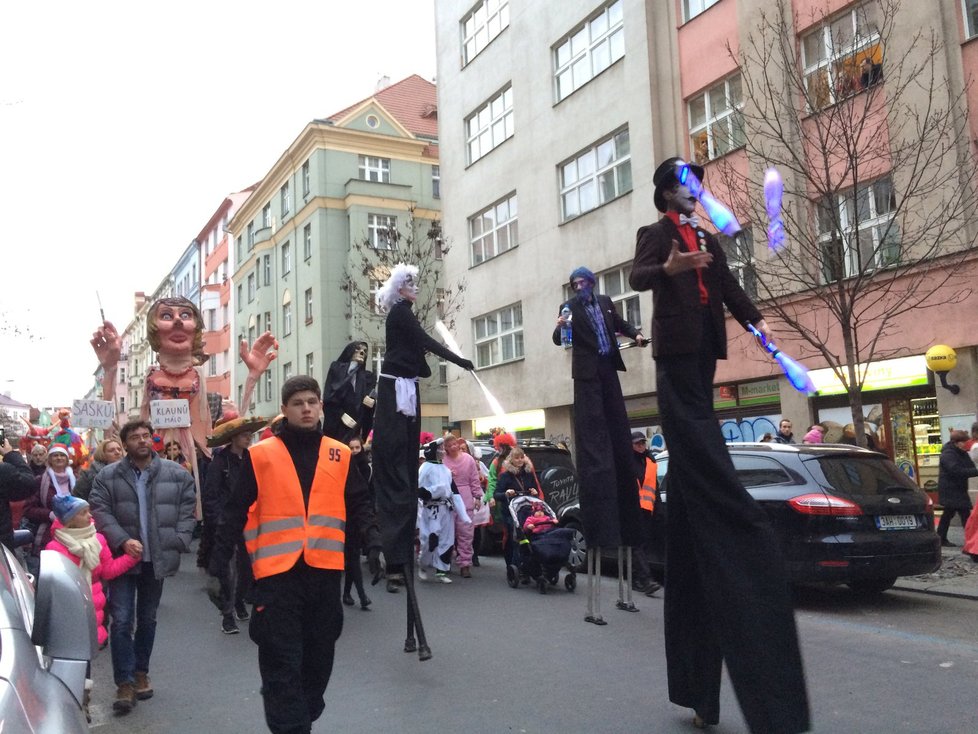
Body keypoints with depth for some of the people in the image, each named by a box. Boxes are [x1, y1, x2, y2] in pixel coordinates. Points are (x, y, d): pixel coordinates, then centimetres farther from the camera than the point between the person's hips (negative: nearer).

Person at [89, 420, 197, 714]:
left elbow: (187, 509, 2)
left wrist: (179, 542, -7)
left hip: (157, 558, 1)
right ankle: (124, 683, 5)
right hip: (123, 557, -1)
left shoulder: (177, 474, -1)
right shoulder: (108, 476, -2)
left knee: (147, 619, 15)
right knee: (122, 621, -4)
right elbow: (99, 510, -7)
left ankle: (141, 673, 31)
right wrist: (122, 540, -18)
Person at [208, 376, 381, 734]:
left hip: (324, 571, 3)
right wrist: (219, 559, -2)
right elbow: (237, 511, 2)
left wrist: (372, 538, -5)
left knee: (318, 657, 14)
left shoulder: (339, 454, 8)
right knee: (282, 663, -2)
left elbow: (358, 503, 11)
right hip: (277, 572, -3)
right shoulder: (260, 454, 1)